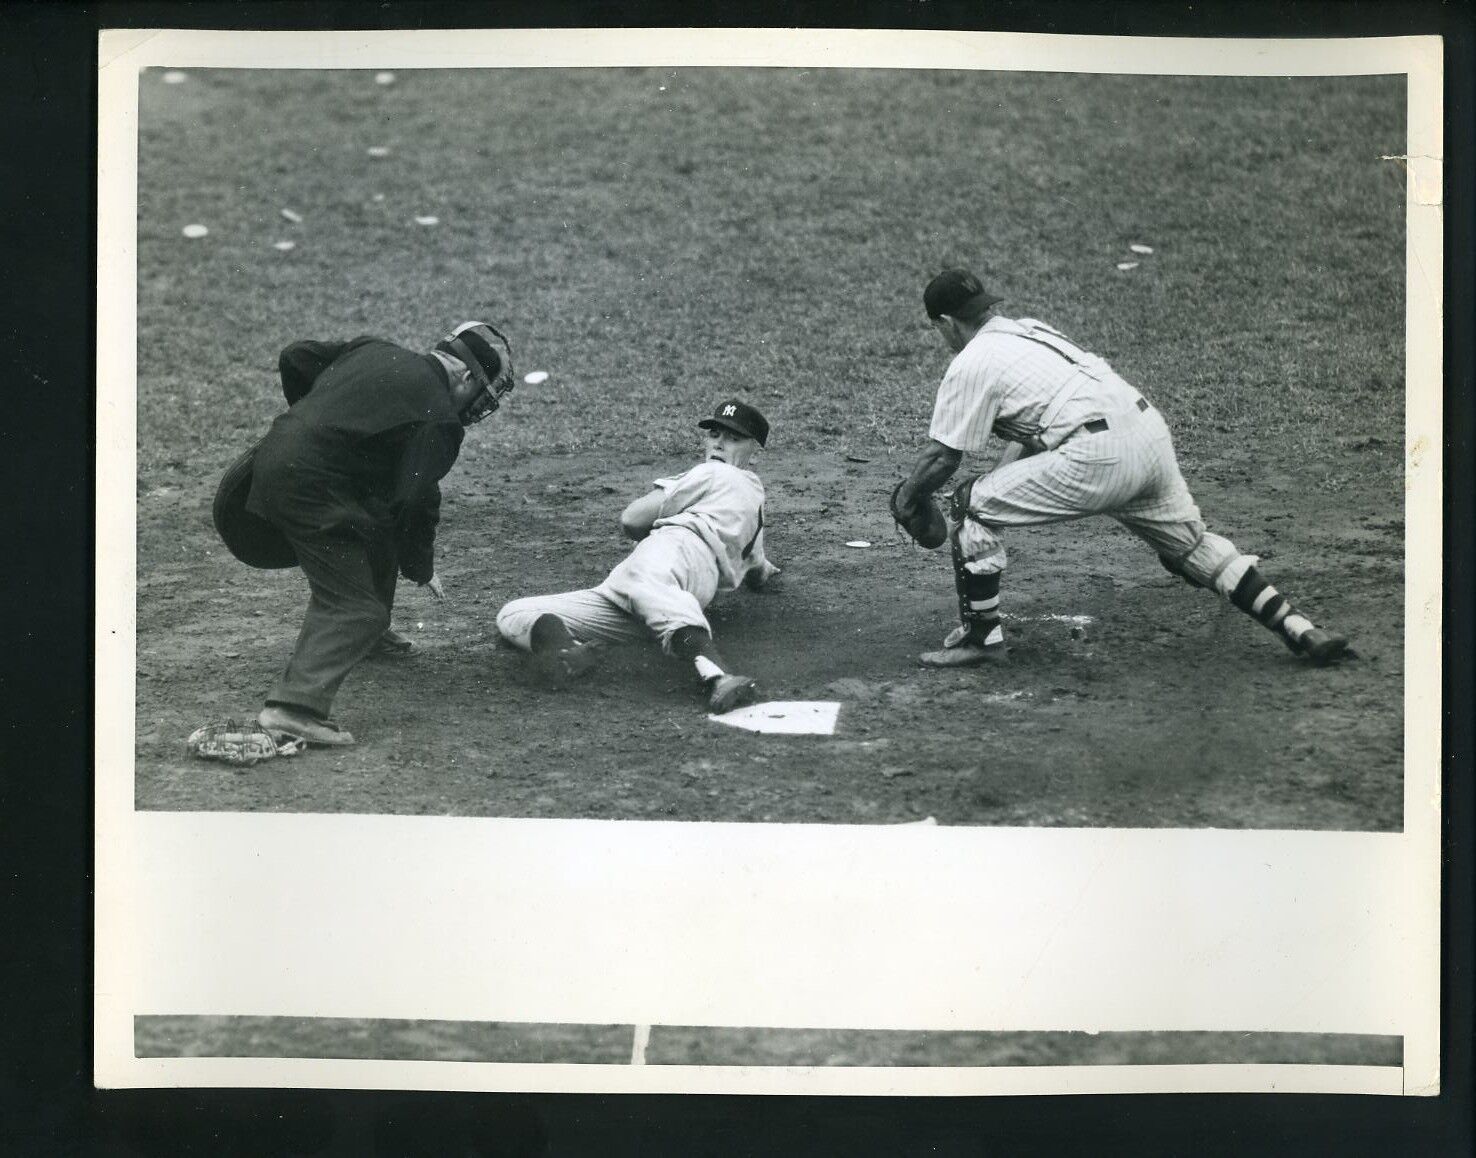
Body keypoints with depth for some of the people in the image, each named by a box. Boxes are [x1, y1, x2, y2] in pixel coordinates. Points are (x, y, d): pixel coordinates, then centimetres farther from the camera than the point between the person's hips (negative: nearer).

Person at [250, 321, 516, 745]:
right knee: (352, 602, -7)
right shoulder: (439, 419, -8)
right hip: (309, 484, -9)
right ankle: (296, 705, -19)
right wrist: (422, 569, 5)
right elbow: (416, 501, -10)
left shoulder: (375, 349, 15)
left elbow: (294, 357, 19)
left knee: (379, 531, 28)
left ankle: (369, 632, 48)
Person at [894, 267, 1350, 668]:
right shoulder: (1031, 329, 26)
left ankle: (981, 636, 7)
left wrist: (906, 499, 19)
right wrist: (1001, 481, 35)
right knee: (1192, 545, 20)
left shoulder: (971, 364, 2)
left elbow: (941, 457, 2)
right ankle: (1296, 627, 12)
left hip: (1100, 457, -8)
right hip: (1151, 429, 8)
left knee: (971, 506, 3)